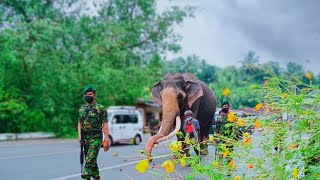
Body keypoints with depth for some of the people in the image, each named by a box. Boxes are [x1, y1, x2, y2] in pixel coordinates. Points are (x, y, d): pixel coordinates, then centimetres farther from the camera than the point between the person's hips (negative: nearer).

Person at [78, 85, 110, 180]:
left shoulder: (100, 108, -5)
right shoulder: (82, 109, 12)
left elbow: (105, 124, -9)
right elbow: (80, 123, 15)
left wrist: (106, 140, -15)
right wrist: (79, 136, 0)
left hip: (95, 138, -6)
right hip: (85, 138, 6)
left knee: (89, 161, -14)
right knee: (92, 161, 13)